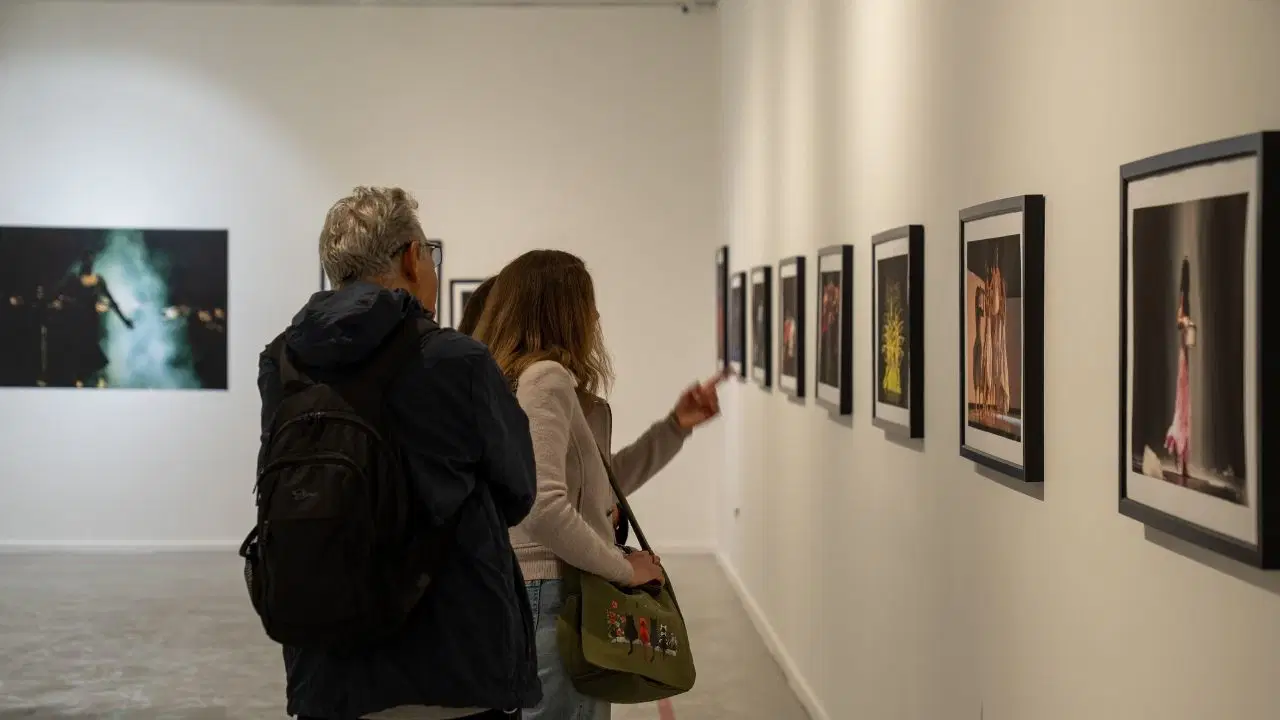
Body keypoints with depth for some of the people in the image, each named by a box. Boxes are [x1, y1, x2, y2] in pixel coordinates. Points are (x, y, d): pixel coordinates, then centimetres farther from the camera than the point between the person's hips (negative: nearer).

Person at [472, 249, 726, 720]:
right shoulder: (546, 377, -14)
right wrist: (624, 568, -15)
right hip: (549, 596, -10)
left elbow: (598, 484, 25)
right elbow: (542, 507, -26)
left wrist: (675, 427, 17)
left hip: (515, 591, 10)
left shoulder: (513, 379, 16)